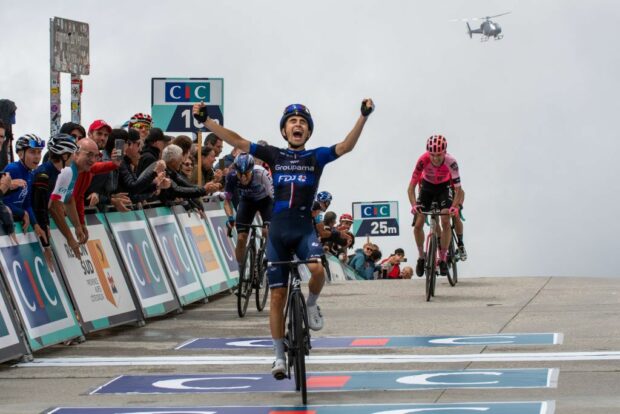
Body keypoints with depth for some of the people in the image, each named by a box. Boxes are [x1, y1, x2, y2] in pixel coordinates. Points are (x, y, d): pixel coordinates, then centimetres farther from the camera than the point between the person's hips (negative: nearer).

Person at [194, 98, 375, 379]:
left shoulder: (316, 157, 4)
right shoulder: (274, 155, 7)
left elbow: (346, 146, -10)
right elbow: (237, 141, 2)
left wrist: (363, 117, -22)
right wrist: (205, 120, -6)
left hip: (305, 229, -1)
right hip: (278, 230, 1)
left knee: (317, 269, -31)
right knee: (277, 295, 3)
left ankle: (311, 304, 3)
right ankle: (280, 355, 13)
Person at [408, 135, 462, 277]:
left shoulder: (451, 162, -34)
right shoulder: (423, 160, -34)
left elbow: (458, 189, -31)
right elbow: (411, 187, -30)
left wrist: (454, 206, -48)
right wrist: (414, 205, -46)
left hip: (444, 186, -1)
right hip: (427, 186, 1)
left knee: (446, 222, -19)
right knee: (418, 225, -7)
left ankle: (443, 259, -7)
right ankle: (421, 257, 15)